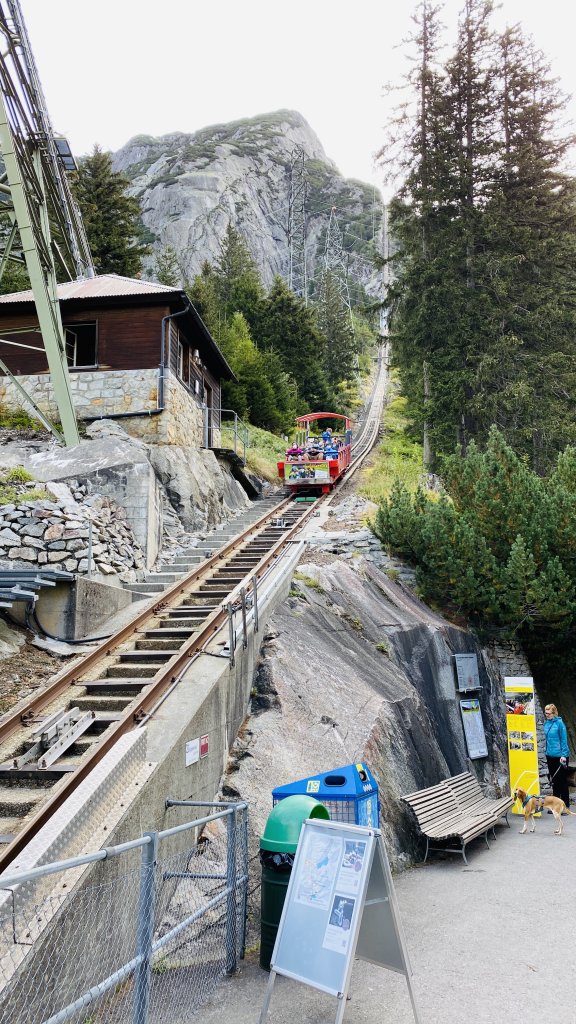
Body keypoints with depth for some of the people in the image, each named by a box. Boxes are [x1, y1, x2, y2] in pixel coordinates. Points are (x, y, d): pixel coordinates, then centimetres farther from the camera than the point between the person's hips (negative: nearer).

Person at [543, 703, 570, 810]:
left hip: (560, 756, -7)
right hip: (550, 756, 7)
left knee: (562, 781, 1)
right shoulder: (546, 723, 6)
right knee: (554, 781, 14)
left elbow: (564, 740, -12)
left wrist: (564, 755, -16)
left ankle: (565, 806, 10)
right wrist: (547, 751, 14)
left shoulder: (559, 723, -13)